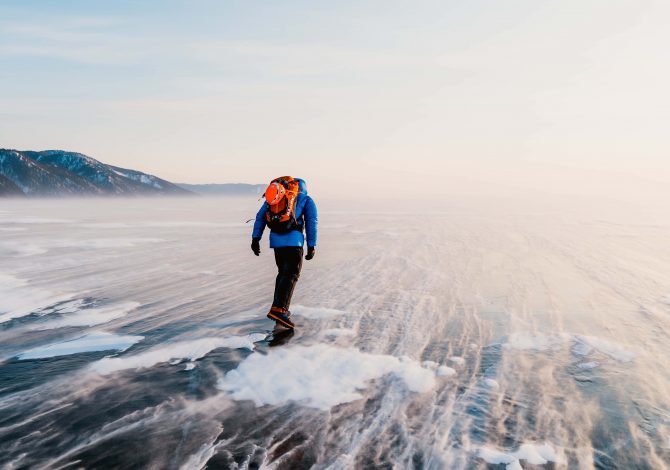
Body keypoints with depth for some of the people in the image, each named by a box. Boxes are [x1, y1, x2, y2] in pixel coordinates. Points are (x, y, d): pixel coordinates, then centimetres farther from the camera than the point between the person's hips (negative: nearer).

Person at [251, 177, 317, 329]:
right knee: (291, 275, -5)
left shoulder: (273, 195, 22)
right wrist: (311, 246, 7)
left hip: (275, 239, 4)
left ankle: (279, 308, 18)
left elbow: (260, 217, 14)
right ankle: (278, 309, -21)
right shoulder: (306, 200, 14)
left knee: (283, 273, 18)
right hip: (294, 239, -4)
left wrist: (256, 238, 11)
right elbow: (311, 223, 6)